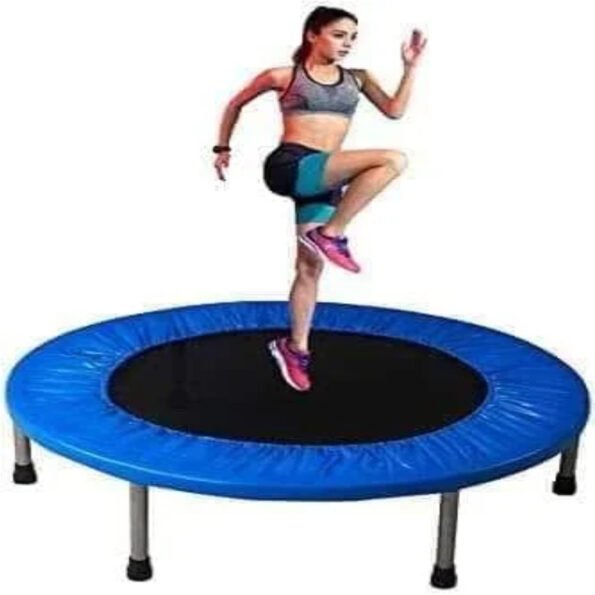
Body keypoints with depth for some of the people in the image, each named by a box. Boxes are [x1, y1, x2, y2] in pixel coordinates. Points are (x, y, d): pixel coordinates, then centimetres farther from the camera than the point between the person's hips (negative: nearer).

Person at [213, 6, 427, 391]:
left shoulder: (357, 79, 15)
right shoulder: (283, 76, 4)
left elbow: (395, 110, 11)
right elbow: (236, 104, 16)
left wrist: (411, 65, 6)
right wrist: (224, 149, 20)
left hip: (324, 178, 6)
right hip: (289, 166, -5)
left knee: (311, 266, 6)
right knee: (394, 160, -22)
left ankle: (295, 347, 20)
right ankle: (331, 234, -17)